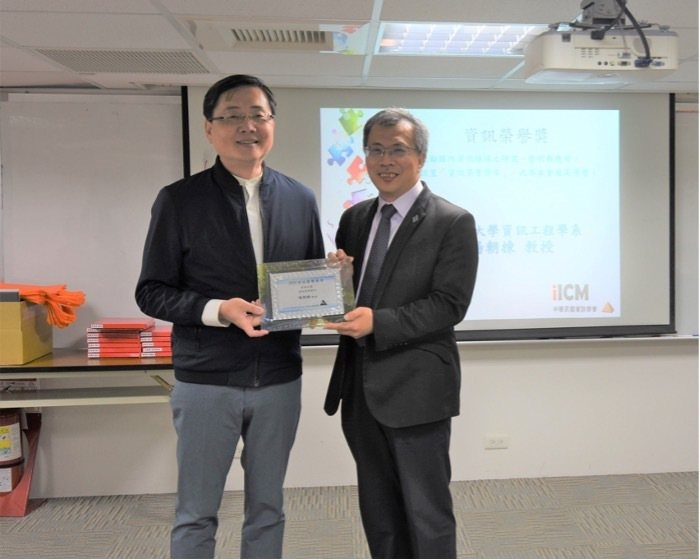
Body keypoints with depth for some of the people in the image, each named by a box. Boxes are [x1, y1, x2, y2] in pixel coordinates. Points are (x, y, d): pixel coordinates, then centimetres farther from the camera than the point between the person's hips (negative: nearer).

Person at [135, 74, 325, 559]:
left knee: (267, 509, 17)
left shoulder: (301, 199, 4)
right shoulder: (179, 199, -5)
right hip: (206, 383, -2)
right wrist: (218, 309, -21)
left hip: (279, 380, 3)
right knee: (196, 514, 11)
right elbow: (151, 292, -5)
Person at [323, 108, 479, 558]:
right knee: (378, 512, 19)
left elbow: (449, 305, -15)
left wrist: (378, 322, -25)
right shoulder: (354, 218, 11)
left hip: (415, 388, -6)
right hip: (360, 387, 6)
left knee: (427, 512, 8)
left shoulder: (453, 222, -8)